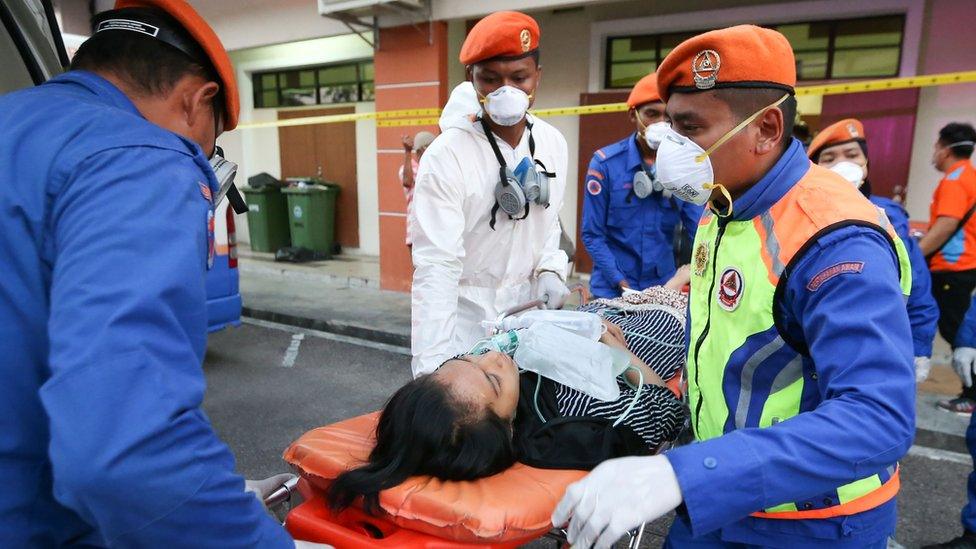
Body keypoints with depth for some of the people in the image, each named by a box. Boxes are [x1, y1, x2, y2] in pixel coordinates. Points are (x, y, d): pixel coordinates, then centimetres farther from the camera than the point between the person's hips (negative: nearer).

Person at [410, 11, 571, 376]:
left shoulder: (553, 143, -1)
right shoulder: (446, 156, -20)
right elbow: (436, 266, -26)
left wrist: (550, 270, -6)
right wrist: (433, 368, -32)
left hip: (529, 310, 6)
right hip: (465, 315, -5)